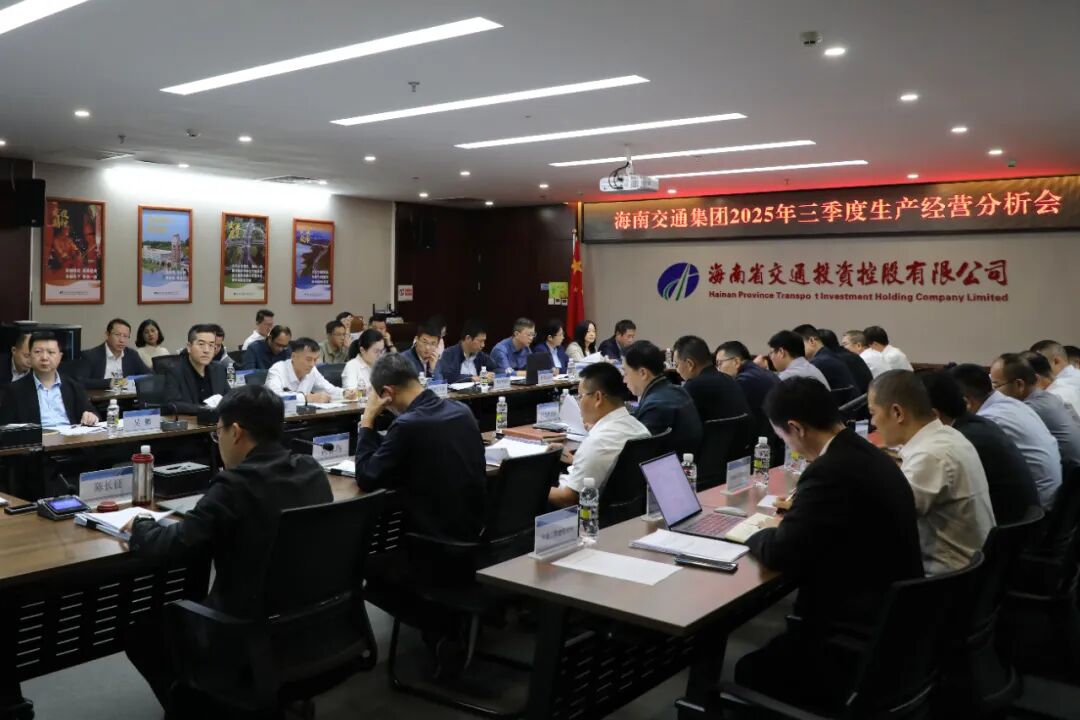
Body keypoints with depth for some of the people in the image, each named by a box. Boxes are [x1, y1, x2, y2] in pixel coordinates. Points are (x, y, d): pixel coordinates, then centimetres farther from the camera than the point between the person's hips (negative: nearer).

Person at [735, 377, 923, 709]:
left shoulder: (831, 470, -24)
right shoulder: (868, 455, 4)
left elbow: (782, 554, -20)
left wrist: (755, 535, -1)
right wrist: (801, 507, 15)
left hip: (861, 629, -9)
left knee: (751, 671, 7)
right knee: (780, 641, 24)